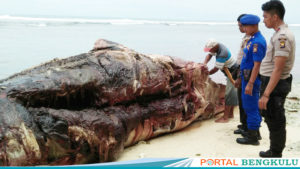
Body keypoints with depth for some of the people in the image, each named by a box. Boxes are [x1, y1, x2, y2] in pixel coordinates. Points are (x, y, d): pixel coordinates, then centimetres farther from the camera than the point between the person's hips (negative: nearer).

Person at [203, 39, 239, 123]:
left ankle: (225, 117, -9)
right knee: (232, 94, 15)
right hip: (231, 72, 10)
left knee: (229, 94, -10)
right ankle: (230, 114, 24)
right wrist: (204, 64, -15)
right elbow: (209, 55, 3)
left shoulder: (222, 54, -32)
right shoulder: (217, 46, -4)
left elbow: (216, 69, -24)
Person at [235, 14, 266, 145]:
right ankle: (254, 133, 28)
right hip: (247, 77, 10)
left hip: (251, 78, -10)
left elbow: (257, 65, -24)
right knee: (251, 106, 17)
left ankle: (252, 137, 6)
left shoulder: (257, 42, -20)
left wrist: (250, 83, -25)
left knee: (251, 107, -3)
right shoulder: (253, 39, 12)